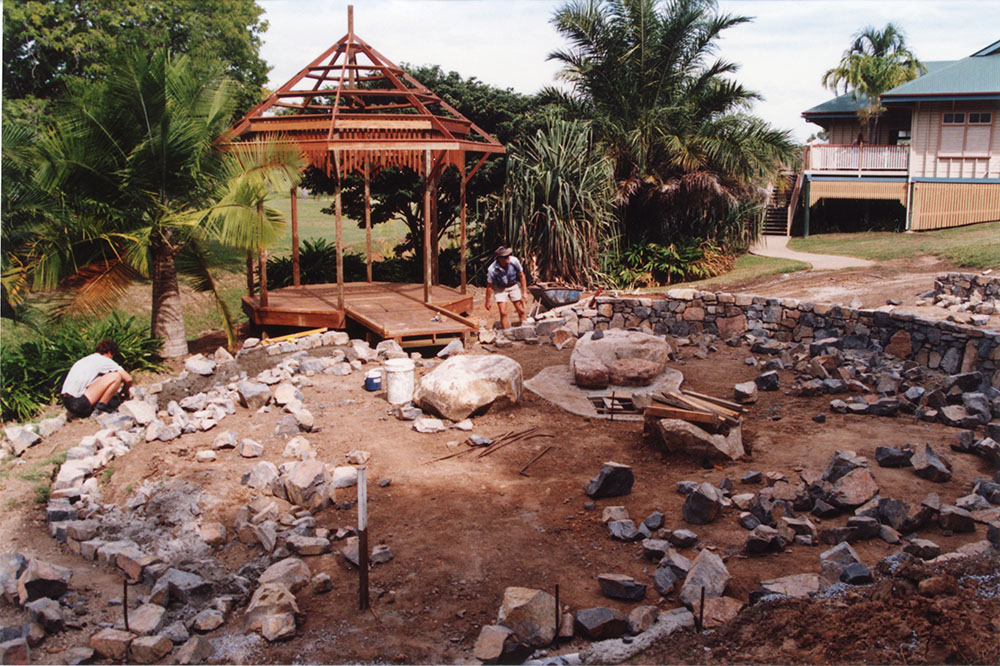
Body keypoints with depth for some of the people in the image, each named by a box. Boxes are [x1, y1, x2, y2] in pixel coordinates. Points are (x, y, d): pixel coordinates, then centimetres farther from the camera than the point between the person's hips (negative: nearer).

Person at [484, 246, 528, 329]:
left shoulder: (514, 261, -25)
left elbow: (521, 276, -9)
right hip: (500, 289, -2)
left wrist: (524, 292, -8)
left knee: (521, 311, 2)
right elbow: (489, 286, -15)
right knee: (503, 313, -9)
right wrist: (487, 302, -7)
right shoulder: (492, 269, -29)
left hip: (514, 286, 2)